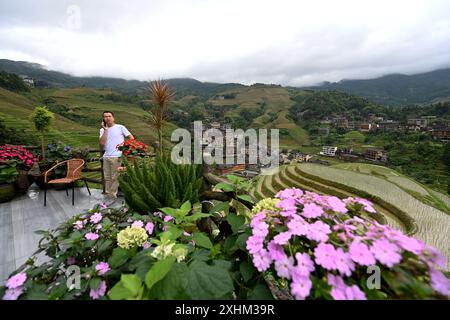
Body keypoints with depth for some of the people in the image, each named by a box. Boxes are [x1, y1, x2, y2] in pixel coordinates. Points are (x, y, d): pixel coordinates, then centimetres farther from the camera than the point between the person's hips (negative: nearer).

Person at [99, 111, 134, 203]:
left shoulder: (120, 127, 1)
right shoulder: (102, 130, 12)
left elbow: (131, 137, 0)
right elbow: (102, 143, -4)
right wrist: (105, 129, -5)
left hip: (117, 156, -5)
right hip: (106, 156, 5)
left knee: (114, 177, 0)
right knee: (107, 178, 13)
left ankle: (112, 196, 9)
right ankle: (108, 195, 25)